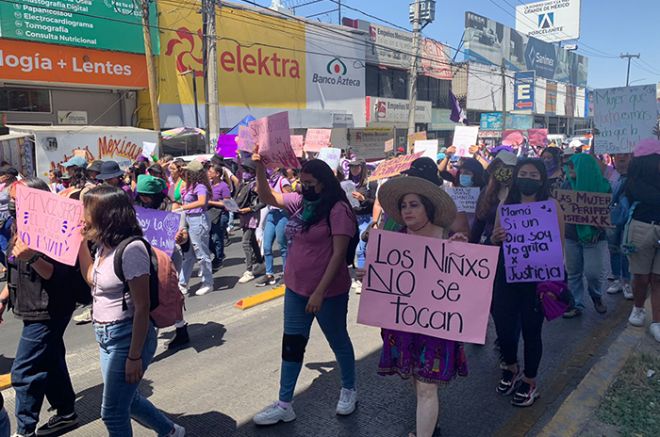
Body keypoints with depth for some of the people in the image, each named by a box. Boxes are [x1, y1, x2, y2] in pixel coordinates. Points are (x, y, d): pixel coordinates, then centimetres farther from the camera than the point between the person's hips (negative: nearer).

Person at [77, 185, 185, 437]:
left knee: (113, 413, 5)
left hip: (127, 337, -9)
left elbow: (142, 308, -21)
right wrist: (80, 242, 12)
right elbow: (92, 279, 22)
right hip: (106, 336, 9)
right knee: (127, 399, 23)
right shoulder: (104, 246, 4)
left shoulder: (131, 249, -22)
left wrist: (134, 357, -18)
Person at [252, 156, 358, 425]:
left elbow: (339, 254, -21)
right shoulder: (300, 202, 4)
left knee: (338, 341, 14)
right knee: (291, 345, 12)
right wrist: (260, 167, -4)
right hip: (296, 288, 7)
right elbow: (267, 196, 12)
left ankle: (349, 390, 39)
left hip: (328, 292, -7)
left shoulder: (338, 209, -18)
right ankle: (284, 405, 25)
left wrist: (319, 292, -23)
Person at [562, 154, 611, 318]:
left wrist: (599, 229, -18)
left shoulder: (602, 185, -7)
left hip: (594, 236, -3)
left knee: (594, 272, -2)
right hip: (571, 235, 3)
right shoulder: (567, 184, 2)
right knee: (573, 272, 8)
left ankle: (597, 296, 28)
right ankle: (576, 304, 19)